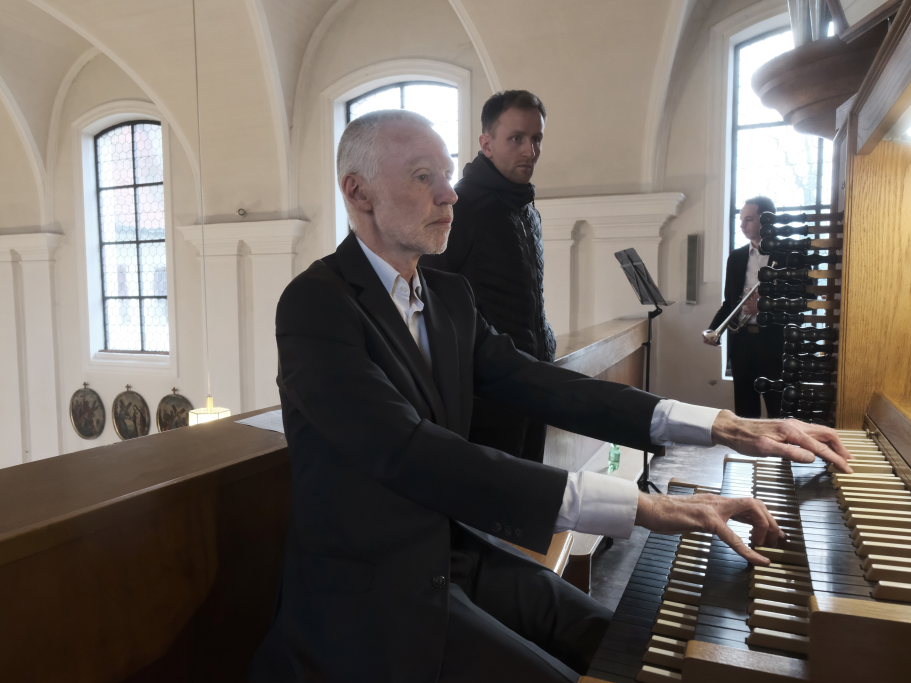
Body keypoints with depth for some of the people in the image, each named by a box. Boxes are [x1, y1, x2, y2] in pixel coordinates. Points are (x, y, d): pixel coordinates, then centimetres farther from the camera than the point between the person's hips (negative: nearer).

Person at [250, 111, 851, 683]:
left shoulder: (449, 295, 5)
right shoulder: (316, 304, -19)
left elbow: (540, 386, -1)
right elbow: (413, 454, -31)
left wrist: (725, 427, -9)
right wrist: (642, 506, -35)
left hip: (458, 551, 7)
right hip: (373, 587, -6)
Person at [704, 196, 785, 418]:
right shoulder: (736, 257, 11)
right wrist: (713, 329, -1)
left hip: (773, 340, -4)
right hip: (741, 338, 4)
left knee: (777, 406, 3)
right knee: (744, 404, 10)